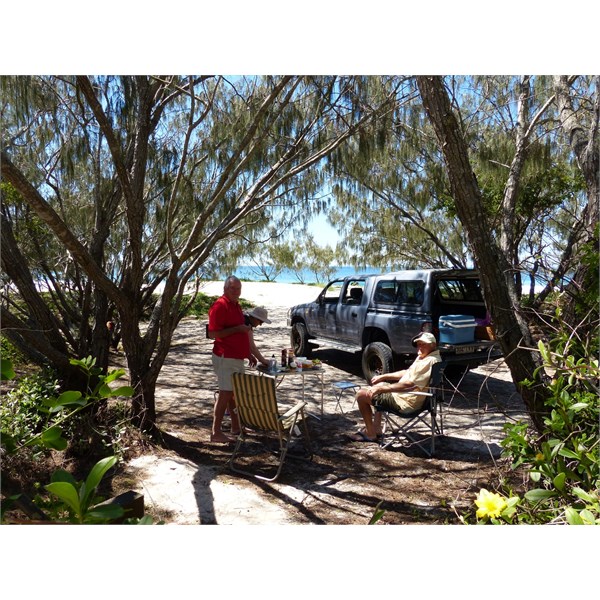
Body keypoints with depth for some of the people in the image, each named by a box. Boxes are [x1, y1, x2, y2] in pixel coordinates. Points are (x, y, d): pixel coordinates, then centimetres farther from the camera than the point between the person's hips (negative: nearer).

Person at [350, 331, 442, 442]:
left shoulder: (431, 361, -25)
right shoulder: (423, 357, 9)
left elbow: (409, 384, -29)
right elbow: (406, 372, 19)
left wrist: (381, 388, -26)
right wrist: (383, 376, 13)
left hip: (406, 403, -11)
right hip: (404, 395, 11)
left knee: (361, 395, -8)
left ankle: (370, 434, 5)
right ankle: (376, 428, 25)